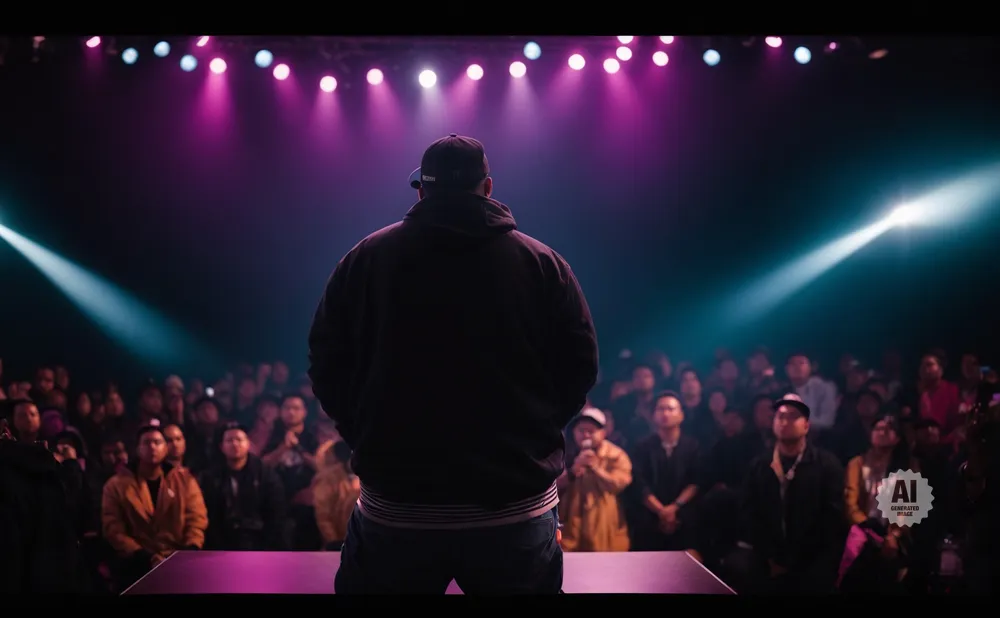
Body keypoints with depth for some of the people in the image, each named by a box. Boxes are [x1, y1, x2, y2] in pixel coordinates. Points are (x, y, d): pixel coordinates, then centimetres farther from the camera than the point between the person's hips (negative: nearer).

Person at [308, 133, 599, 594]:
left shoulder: (365, 258, 3)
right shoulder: (543, 264, 3)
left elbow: (326, 366, 4)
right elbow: (580, 368, 3)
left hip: (394, 509, 0)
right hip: (518, 511, 0)